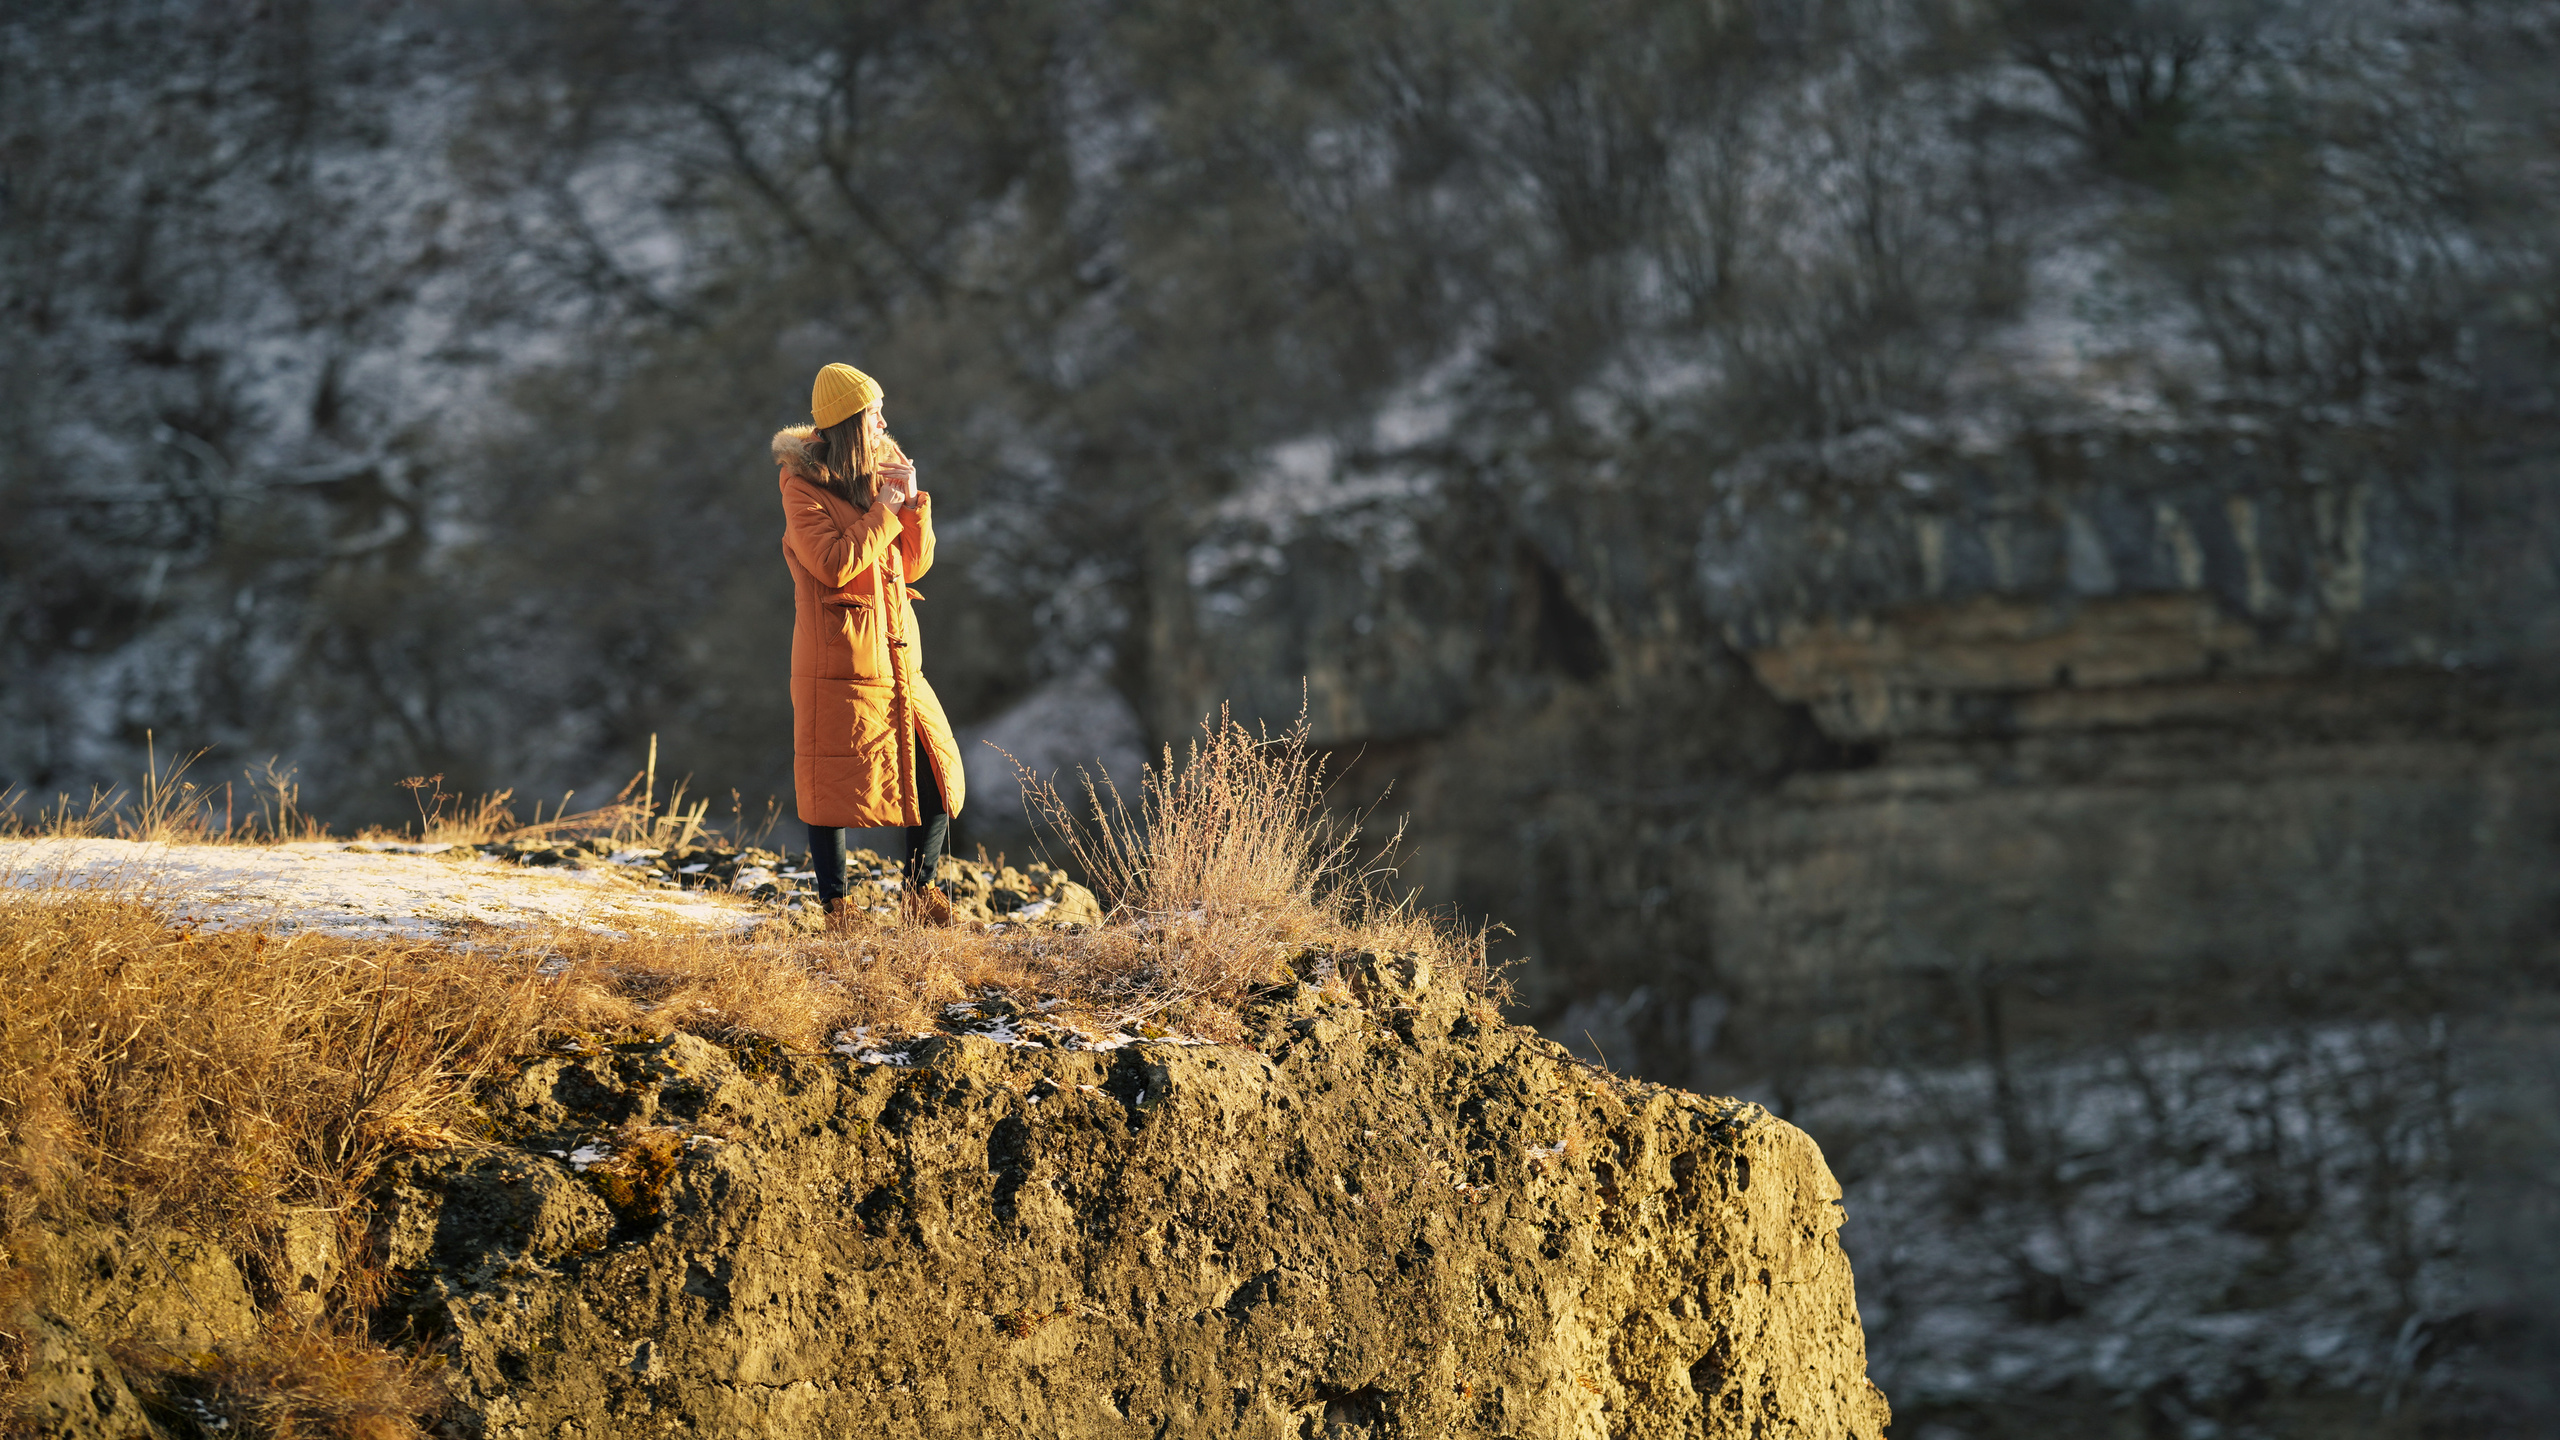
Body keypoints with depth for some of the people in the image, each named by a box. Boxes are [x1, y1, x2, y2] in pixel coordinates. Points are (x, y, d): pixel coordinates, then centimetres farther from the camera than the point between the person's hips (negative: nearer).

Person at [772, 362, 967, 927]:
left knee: (936, 771, 7)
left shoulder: (875, 477, 15)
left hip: (896, 657, 7)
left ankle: (920, 891, 21)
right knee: (835, 785, -3)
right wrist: (885, 511, -14)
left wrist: (913, 503, -2)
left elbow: (914, 563, 13)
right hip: (839, 662, -7)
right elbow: (834, 564, -20)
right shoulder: (805, 486, -7)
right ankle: (834, 911, 4)